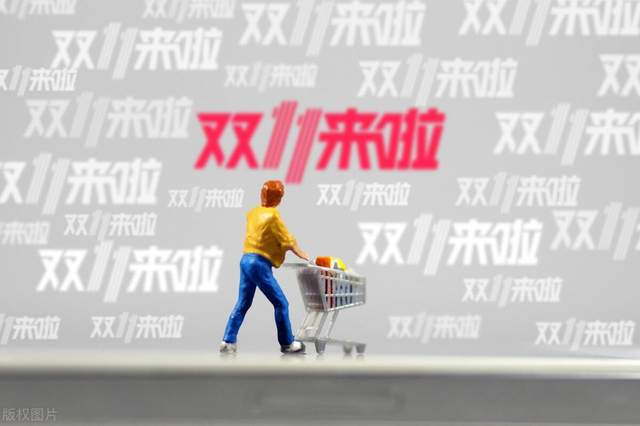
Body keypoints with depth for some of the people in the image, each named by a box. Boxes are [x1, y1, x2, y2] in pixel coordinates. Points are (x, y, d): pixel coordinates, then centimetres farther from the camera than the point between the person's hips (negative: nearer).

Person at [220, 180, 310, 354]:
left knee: (242, 304, 12)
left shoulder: (253, 213, 10)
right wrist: (304, 256, 6)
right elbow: (288, 241, -6)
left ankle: (228, 342, 7)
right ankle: (287, 344, 8)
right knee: (280, 303, 3)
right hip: (259, 264, -8)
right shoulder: (272, 215, -11)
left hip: (246, 260, 8)